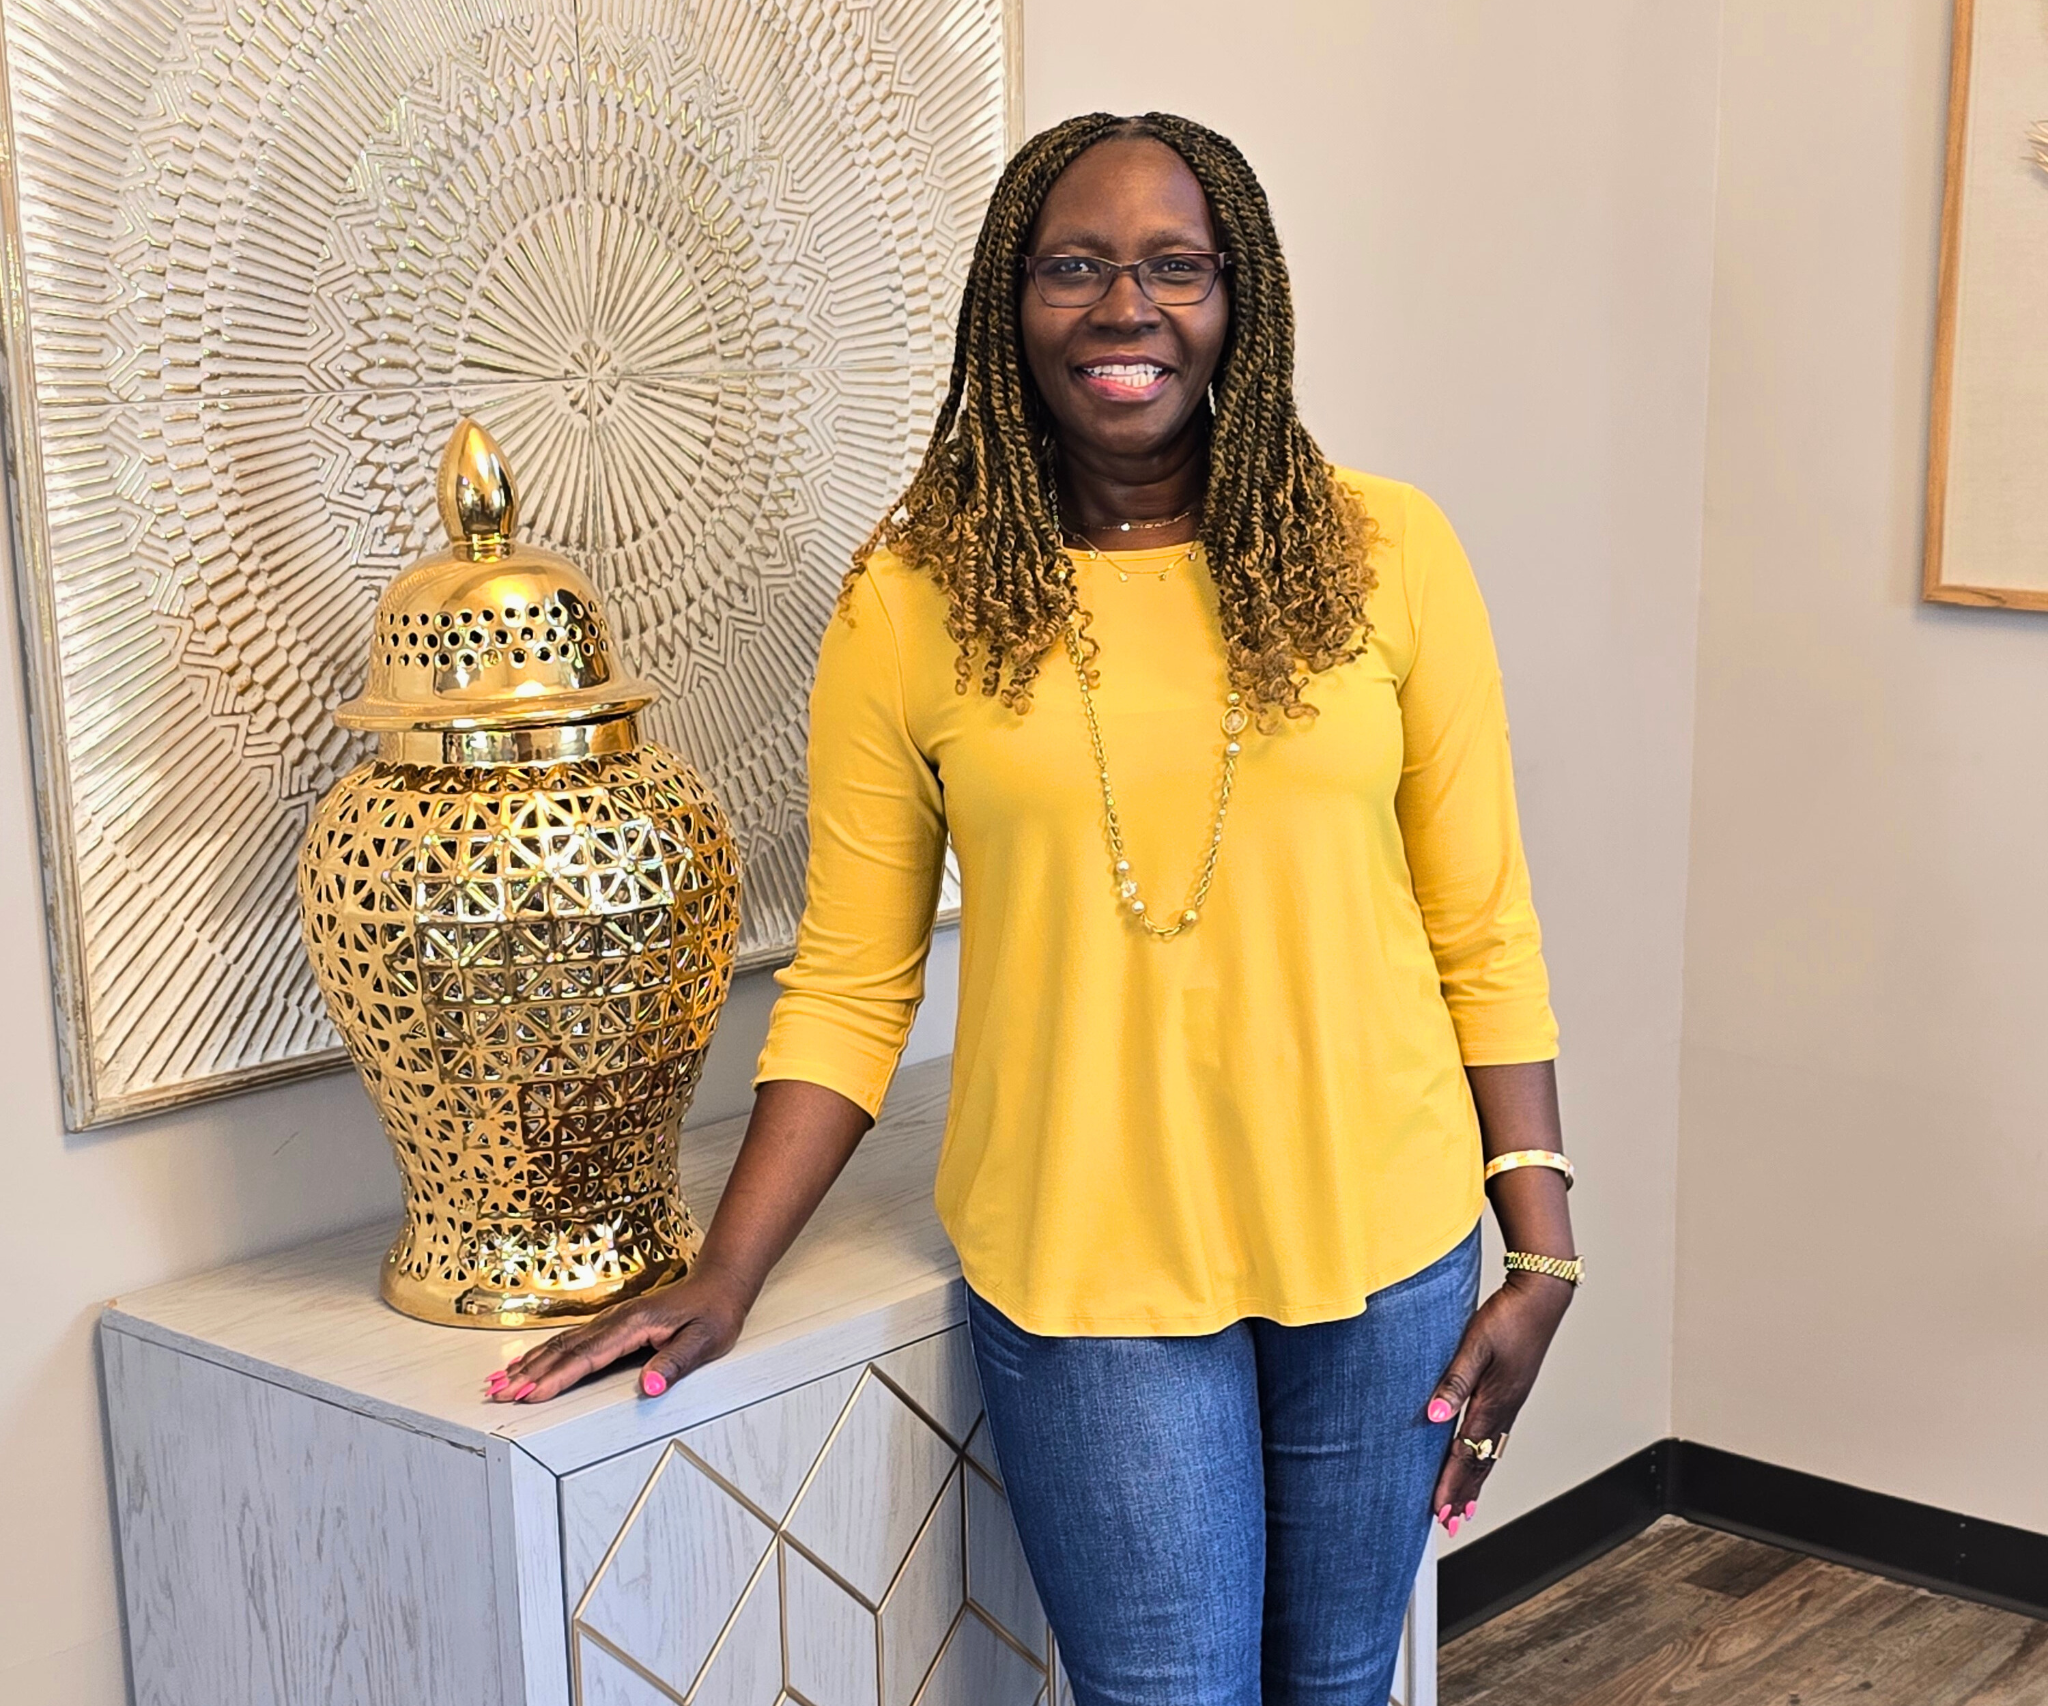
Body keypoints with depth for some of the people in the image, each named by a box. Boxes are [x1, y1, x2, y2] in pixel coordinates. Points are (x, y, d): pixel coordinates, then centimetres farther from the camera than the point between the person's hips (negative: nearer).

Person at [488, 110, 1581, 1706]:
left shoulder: (1386, 551, -3)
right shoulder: (914, 596, -5)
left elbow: (1485, 932, 1)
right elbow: (849, 982, -1)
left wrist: (1541, 1248, -2)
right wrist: (725, 1278, -7)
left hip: (1382, 1248, 2)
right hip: (1086, 1267, -2)